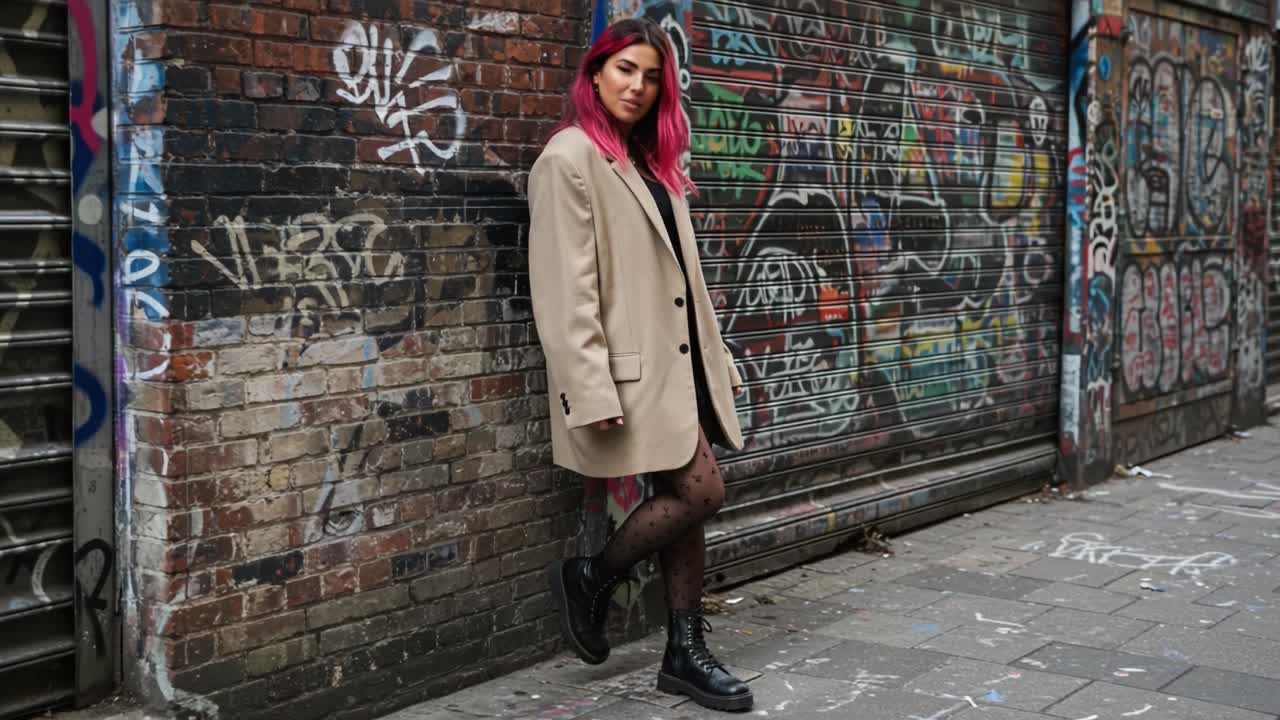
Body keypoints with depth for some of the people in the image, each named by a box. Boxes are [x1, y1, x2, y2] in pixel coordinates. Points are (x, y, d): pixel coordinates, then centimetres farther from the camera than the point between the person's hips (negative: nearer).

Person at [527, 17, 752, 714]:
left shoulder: (651, 160, 17)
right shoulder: (569, 158, -10)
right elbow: (566, 288, -17)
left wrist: (716, 358, 16)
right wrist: (591, 391, -23)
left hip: (681, 362, 8)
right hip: (635, 368, -8)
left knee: (681, 500, 8)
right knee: (699, 491, -11)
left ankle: (685, 652, 16)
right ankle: (590, 578, 9)